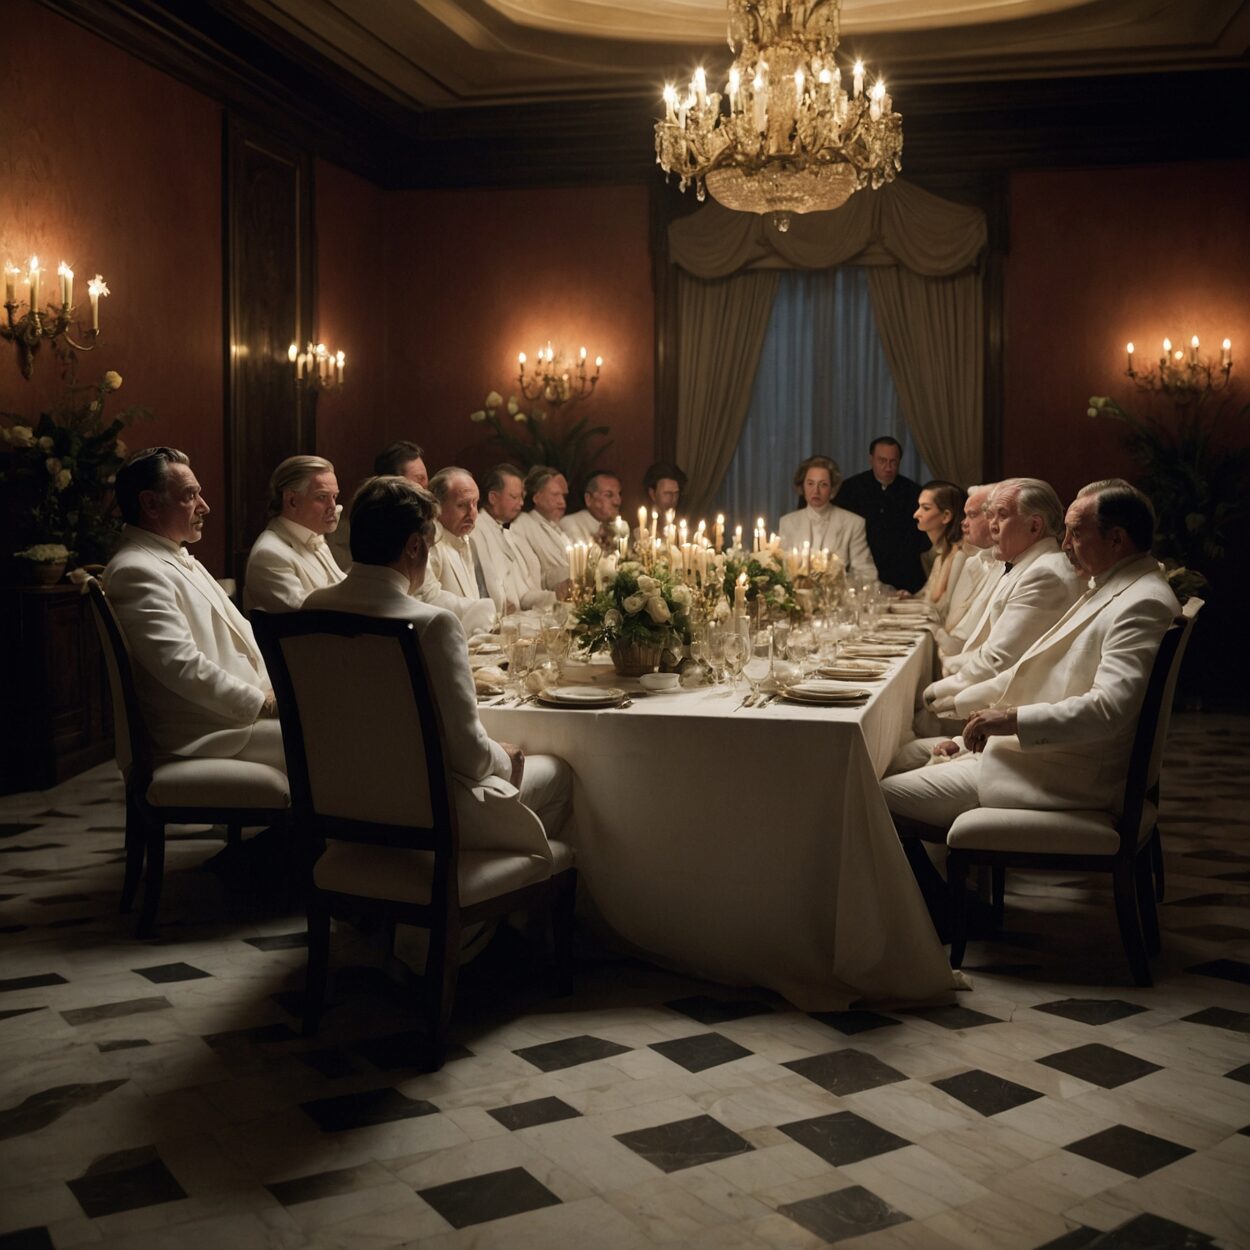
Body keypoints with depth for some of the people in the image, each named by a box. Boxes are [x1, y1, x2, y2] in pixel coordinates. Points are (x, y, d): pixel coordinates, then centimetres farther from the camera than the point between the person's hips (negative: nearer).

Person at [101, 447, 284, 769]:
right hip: (200, 735, -10)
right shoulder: (137, 572, -14)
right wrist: (265, 704, -19)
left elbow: (240, 632, 20)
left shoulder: (180, 560, 19)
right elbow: (184, 669, -22)